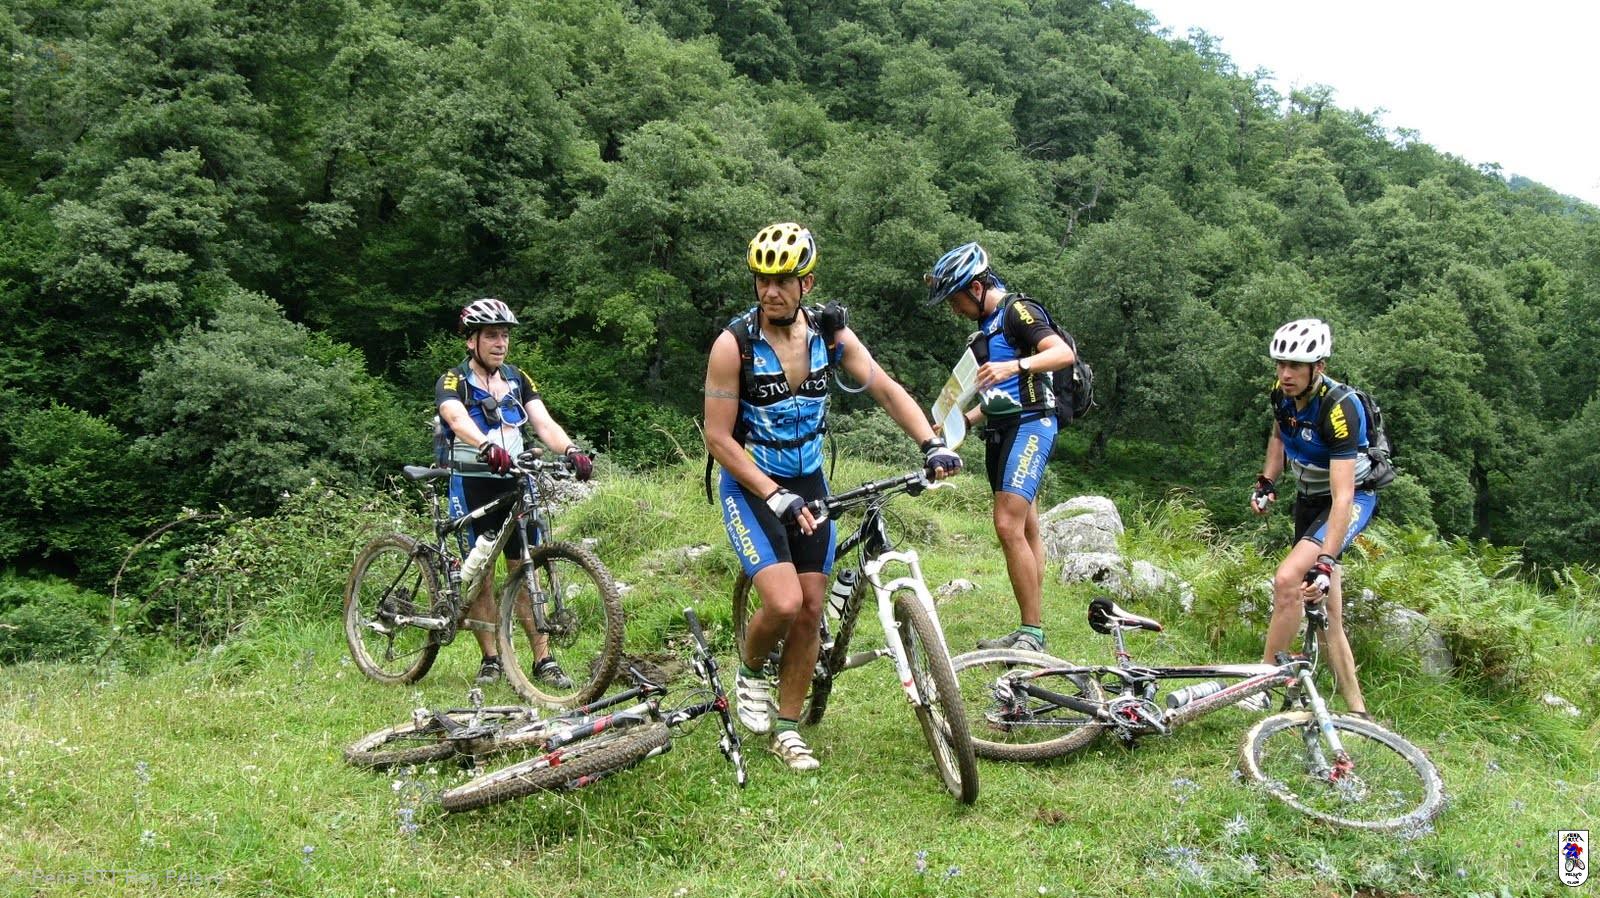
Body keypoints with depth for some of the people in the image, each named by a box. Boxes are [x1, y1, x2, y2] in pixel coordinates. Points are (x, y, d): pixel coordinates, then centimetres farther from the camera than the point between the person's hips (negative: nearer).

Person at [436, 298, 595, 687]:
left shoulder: (517, 380, 9)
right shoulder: (453, 382, -5)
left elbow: (543, 423, -4)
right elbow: (458, 420, -26)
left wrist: (571, 449, -25)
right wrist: (487, 448, -47)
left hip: (514, 483, 3)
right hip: (472, 485, -3)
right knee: (481, 577, 4)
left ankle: (543, 660, 3)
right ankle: (490, 660, 15)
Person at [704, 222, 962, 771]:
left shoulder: (830, 335, -6)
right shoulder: (734, 344, -18)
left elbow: (886, 390, -1)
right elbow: (718, 438, -16)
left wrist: (933, 445, -16)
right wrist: (775, 497, -22)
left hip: (808, 482, 5)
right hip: (750, 485, -4)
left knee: (811, 611, 2)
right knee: (784, 603, -21)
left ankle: (787, 728, 18)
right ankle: (751, 671, 13)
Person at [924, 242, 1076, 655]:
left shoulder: (1018, 310, -9)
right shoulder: (986, 326, 19)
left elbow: (1064, 353, -24)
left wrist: (1014, 365, -37)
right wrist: (960, 421, 13)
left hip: (1030, 425, -10)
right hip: (1002, 430, 10)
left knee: (1009, 527, -18)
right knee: (1026, 531, 10)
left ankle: (1033, 633, -14)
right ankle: (1031, 631, 14)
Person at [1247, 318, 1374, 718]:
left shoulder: (1339, 408, -30)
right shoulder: (1282, 393, -9)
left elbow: (1343, 497, -35)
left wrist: (1326, 563, -42)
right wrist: (1267, 482, 4)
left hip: (1351, 500, -7)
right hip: (1308, 495, 7)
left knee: (1288, 579, -27)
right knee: (1326, 615, 7)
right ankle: (1357, 712, 16)